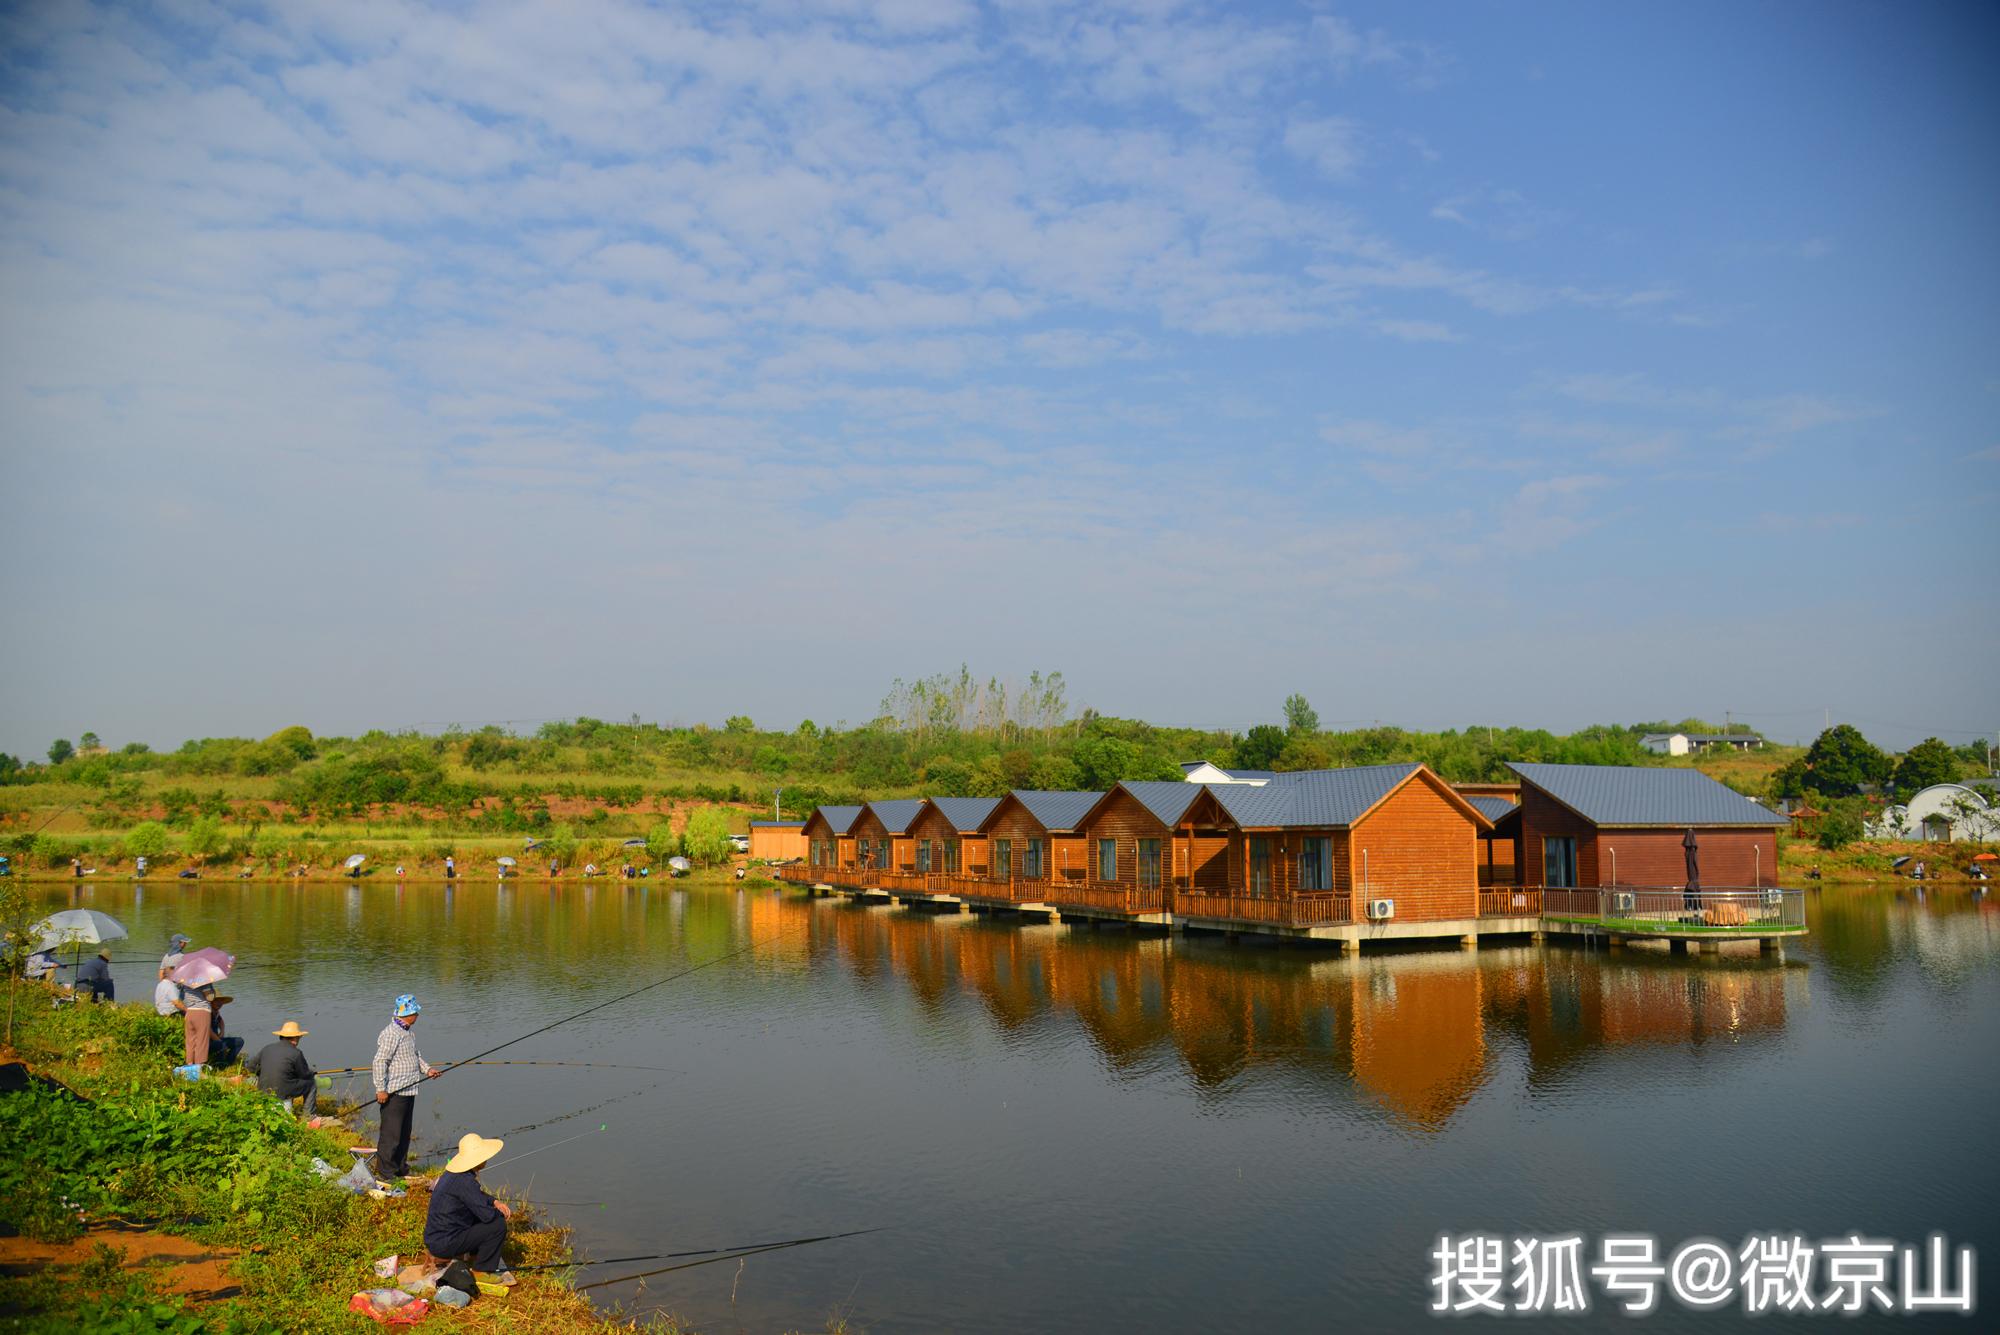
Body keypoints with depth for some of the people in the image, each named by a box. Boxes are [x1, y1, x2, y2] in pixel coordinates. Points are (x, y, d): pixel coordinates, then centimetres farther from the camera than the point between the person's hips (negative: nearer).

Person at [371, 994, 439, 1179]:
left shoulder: (408, 1032, 14)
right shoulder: (391, 1034, -17)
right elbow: (380, 1062, -20)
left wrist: (427, 1069, 10)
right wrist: (381, 1089, -21)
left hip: (408, 1091, 10)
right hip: (393, 1094, -10)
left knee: (404, 1133, 17)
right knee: (391, 1134, -4)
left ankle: (400, 1169, 27)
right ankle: (385, 1173, 4)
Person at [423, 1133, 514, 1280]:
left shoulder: (454, 1173, 5)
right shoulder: (465, 1181, -25)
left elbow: (478, 1196, 23)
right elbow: (487, 1215, -26)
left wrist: (495, 1202, 6)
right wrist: (503, 1213, -5)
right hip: (443, 1244, -10)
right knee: (498, 1225, -14)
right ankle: (482, 1271, -1)